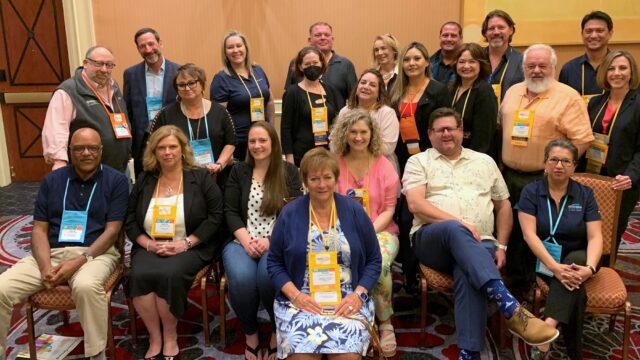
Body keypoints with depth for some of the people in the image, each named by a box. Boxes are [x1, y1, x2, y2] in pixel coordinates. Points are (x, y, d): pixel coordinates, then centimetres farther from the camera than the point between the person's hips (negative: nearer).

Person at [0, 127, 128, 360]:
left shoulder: (116, 181, 1)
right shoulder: (51, 180, 11)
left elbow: (112, 230, -5)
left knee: (86, 286, -37)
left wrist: (79, 262, -18)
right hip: (51, 253, 4)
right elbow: (39, 229, 7)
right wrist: (45, 266, -11)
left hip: (95, 253, -4)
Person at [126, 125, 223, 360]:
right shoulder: (144, 180, 12)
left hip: (190, 248, -3)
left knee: (168, 275, -33)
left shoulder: (200, 177, 2)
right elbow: (130, 219, 12)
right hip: (150, 248, 3)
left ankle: (170, 335, -8)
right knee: (140, 276, -29)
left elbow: (216, 215, -4)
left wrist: (185, 243, -13)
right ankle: (155, 337, -10)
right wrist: (147, 243, -7)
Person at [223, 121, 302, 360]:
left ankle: (279, 330, -6)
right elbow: (230, 212, 6)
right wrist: (246, 241, -11)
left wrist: (270, 240, -15)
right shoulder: (239, 171, 12)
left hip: (277, 242, -1)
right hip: (241, 241, 2)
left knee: (268, 275, -34)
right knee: (241, 278, -31)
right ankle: (250, 332, -4)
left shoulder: (289, 172, 7)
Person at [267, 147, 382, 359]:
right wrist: (295, 295, -8)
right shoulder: (289, 213, 4)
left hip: (347, 300, 0)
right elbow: (274, 263, 7)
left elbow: (374, 260, 9)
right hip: (300, 300, 0)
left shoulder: (354, 211, 5)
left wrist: (359, 295, -7)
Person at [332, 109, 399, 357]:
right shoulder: (334, 164, 7)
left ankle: (385, 323, -11)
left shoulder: (384, 165, 7)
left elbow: (389, 209, 3)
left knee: (379, 263, -33)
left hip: (379, 231, 0)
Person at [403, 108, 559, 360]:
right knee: (454, 231, -39)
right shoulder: (418, 162, 13)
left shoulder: (484, 161, 23)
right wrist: (457, 222, -15)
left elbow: (503, 206, 23)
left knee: (467, 274, -35)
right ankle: (510, 308, -48)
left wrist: (501, 246, 8)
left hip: (478, 244, 2)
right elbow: (416, 204, -3)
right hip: (432, 238, -1)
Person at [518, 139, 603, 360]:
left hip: (577, 257, 1)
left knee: (573, 270, -36)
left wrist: (590, 267, -28)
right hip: (544, 260, 0)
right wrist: (555, 267, -28)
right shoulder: (531, 192, -2)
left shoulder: (585, 194, 3)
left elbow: (595, 237, -6)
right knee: (575, 292, -30)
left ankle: (547, 327, -50)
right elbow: (529, 234, -14)